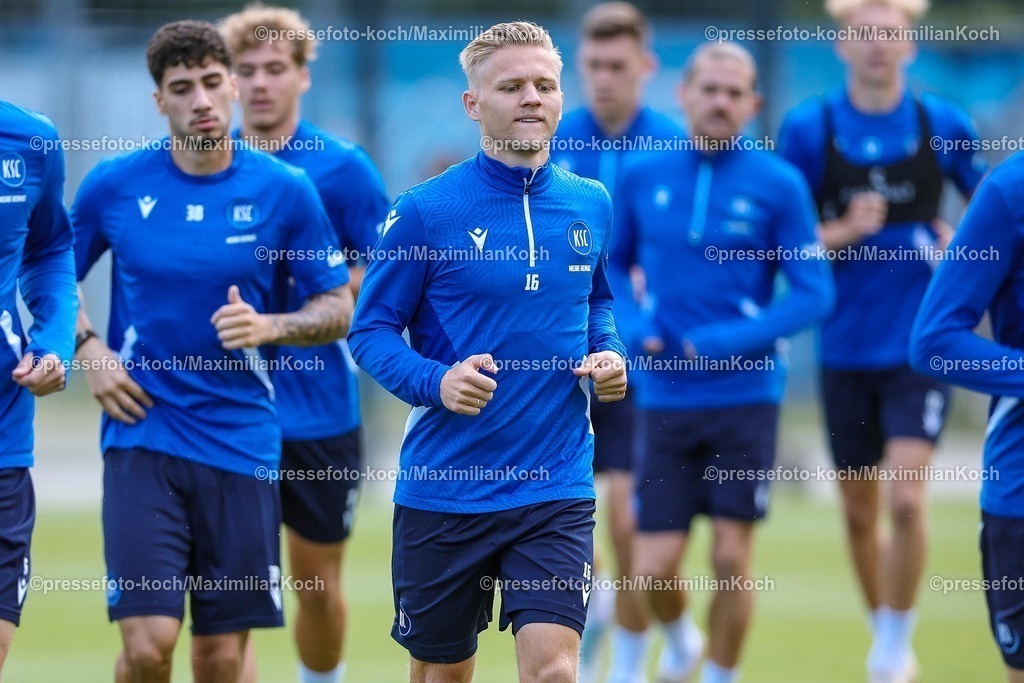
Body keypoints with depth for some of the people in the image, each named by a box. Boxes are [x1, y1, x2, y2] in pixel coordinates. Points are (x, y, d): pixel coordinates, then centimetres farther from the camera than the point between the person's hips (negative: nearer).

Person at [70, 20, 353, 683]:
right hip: (143, 437, -1)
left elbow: (339, 307, 4)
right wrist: (88, 348, -3)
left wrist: (269, 327, -14)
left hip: (241, 443, 1)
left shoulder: (285, 191, -2)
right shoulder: (114, 185, 0)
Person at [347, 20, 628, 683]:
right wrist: (436, 382, -20)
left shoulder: (592, 205, 6)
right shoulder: (424, 211, -7)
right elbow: (372, 330, -3)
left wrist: (607, 355, 2)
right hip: (442, 491, -2)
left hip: (557, 488, 2)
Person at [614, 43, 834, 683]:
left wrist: (726, 342, -15)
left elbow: (815, 294, -6)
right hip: (665, 398, 2)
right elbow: (613, 267, 17)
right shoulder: (643, 177, 4)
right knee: (655, 568, 2)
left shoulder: (780, 184, -5)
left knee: (732, 558, -4)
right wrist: (633, 328, -3)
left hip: (745, 397, -2)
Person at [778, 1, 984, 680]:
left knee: (906, 497, -17)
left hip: (919, 345, -2)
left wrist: (965, 240, -6)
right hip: (847, 348, 2)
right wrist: (842, 233, -16)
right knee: (860, 511, 10)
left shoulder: (945, 126, -1)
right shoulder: (808, 128, -2)